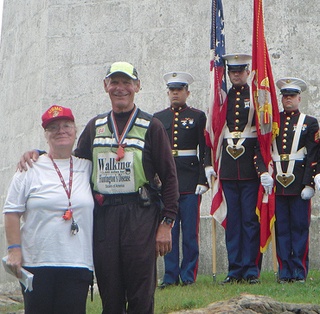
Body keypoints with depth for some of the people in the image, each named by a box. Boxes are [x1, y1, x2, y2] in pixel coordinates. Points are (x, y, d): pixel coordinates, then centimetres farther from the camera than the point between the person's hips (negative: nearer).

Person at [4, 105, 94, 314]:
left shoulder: (88, 168, 11)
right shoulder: (30, 169, 3)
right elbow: (12, 212, 2)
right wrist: (14, 249, -6)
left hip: (78, 263, 2)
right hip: (36, 263, -2)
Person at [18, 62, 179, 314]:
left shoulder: (151, 127, 3)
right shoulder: (95, 126, 15)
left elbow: (169, 176, 0)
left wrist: (166, 223, -8)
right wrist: (39, 154, 5)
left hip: (140, 217, -3)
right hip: (103, 217, 3)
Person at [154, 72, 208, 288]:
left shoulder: (198, 116, 4)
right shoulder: (158, 118, 12)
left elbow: (205, 150, 0)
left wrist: (203, 180, -7)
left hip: (190, 180, -2)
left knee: (190, 231, -1)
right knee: (168, 230, 4)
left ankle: (188, 276, 6)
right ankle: (170, 276, 9)